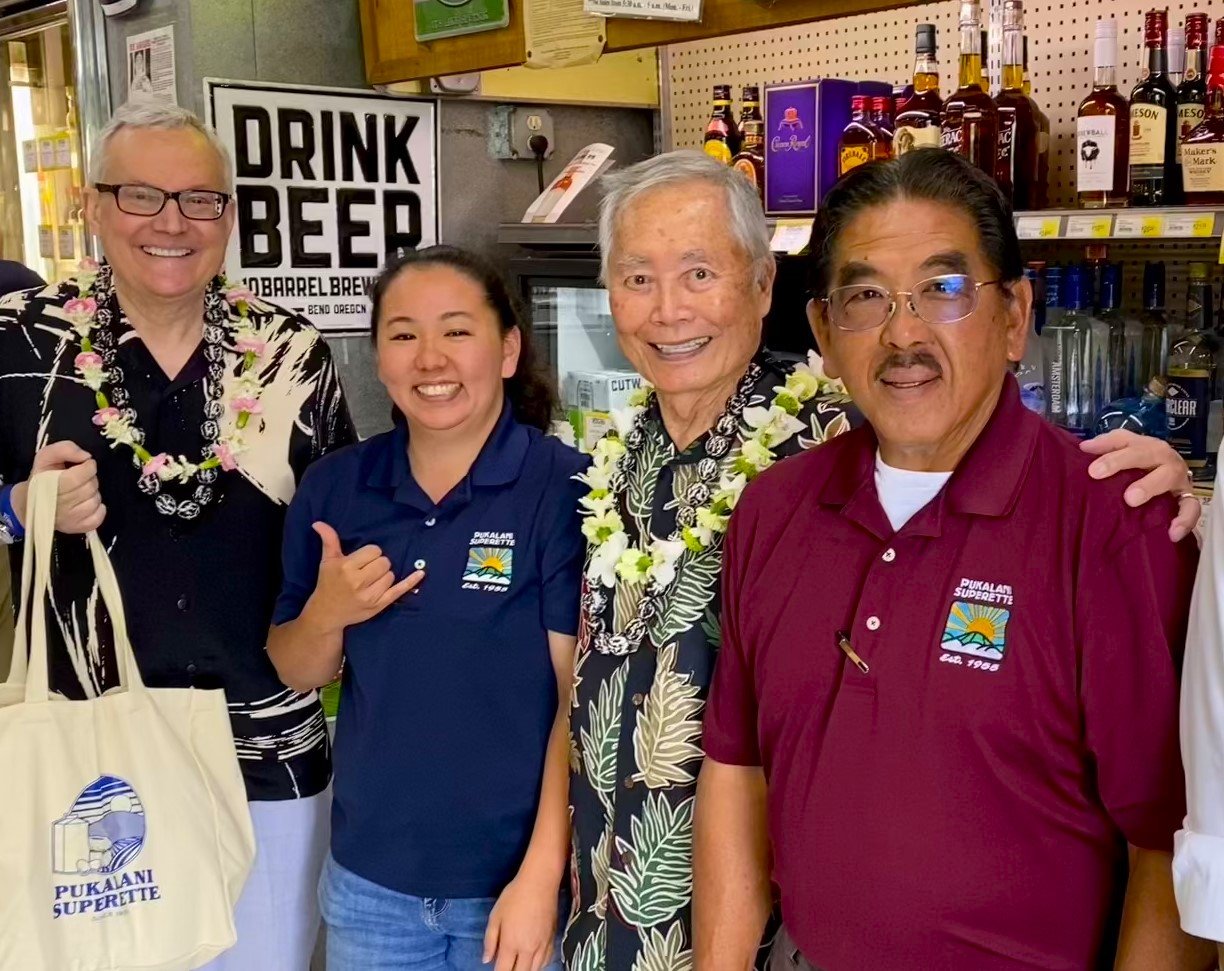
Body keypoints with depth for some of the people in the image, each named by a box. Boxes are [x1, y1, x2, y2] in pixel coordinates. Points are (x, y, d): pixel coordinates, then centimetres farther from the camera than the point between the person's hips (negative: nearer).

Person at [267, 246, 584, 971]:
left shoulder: (566, 487, -13)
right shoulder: (334, 487, 0)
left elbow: (582, 695, -12)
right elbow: (297, 673, 8)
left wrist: (540, 876, -15)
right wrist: (327, 614, -12)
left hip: (516, 881, -4)